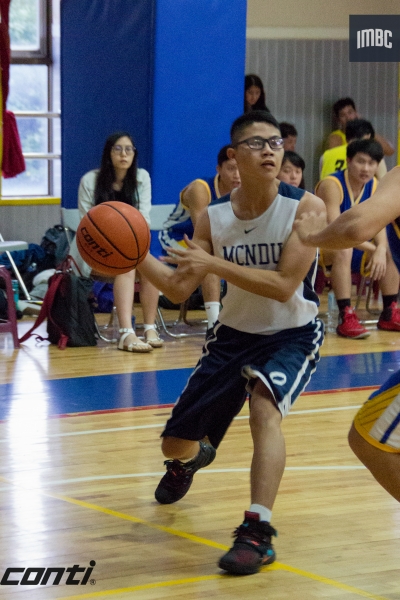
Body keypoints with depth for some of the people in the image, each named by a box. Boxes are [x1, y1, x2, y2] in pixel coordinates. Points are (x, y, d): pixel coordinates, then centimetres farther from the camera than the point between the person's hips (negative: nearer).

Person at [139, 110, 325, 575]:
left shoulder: (305, 208, -19)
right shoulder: (213, 219, -7)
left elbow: (283, 286, -26)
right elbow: (179, 289, -5)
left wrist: (214, 264, -31)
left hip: (291, 334, -4)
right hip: (233, 333, 4)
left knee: (264, 408, -35)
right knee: (176, 445, 11)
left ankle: (257, 532, -33)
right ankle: (193, 456, 52)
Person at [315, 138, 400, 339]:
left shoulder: (374, 186, 0)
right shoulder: (332, 185, -22)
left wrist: (381, 249, -31)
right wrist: (373, 248, -32)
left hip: (352, 248, 7)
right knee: (343, 250, -37)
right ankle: (346, 318, -42)